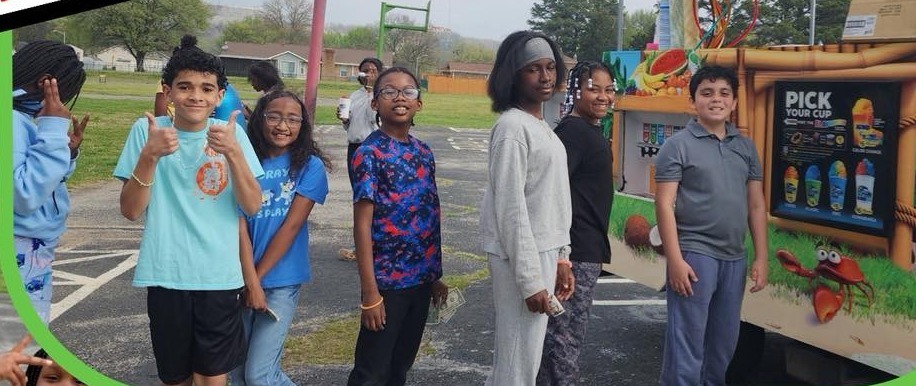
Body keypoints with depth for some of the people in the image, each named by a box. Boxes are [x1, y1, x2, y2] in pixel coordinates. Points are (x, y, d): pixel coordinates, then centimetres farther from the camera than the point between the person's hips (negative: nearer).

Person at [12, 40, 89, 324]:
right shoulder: (11, 119, -20)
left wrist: (68, 151, 3)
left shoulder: (28, 117, 9)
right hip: (20, 260, -10)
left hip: (36, 257, 10)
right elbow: (24, 195, -28)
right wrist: (53, 130, -24)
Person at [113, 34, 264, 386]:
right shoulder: (147, 130, -4)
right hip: (165, 275, 0)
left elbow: (252, 206, -8)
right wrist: (149, 155, -21)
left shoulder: (231, 132, -2)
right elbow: (131, 211, -7)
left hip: (219, 276, 0)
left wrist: (233, 151, -23)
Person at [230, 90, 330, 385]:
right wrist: (250, 280, -14)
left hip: (282, 280, -3)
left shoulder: (310, 165, -5)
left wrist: (259, 276, -9)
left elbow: (292, 225, -10)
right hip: (243, 278, 3)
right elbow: (239, 223, -7)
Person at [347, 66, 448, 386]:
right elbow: (362, 224, -14)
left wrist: (435, 275, 13)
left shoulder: (424, 153, 8)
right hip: (387, 280, -6)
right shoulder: (369, 153, -12)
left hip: (421, 279, 6)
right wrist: (370, 292, -17)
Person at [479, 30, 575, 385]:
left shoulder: (542, 126, 14)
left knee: (524, 357, 15)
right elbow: (511, 207, -18)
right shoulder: (512, 126, -14)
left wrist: (561, 257, 13)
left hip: (544, 252, 9)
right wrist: (530, 278, -19)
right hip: (521, 257, -9)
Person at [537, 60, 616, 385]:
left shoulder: (591, 131, 14)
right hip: (575, 253, -10)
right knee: (566, 336, -3)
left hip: (587, 250, 10)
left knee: (561, 334, 17)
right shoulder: (572, 131, -16)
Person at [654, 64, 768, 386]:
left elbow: (756, 205, 13)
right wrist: (675, 260, -16)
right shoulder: (678, 145, -3)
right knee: (686, 343, -2)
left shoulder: (746, 147, 12)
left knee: (724, 343, 15)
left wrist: (761, 258, 8)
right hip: (694, 255, -5)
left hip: (734, 259, 6)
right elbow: (664, 204, -9)